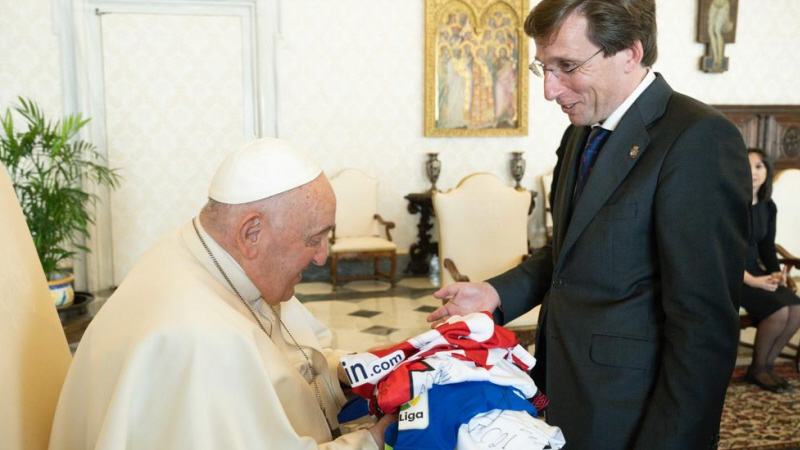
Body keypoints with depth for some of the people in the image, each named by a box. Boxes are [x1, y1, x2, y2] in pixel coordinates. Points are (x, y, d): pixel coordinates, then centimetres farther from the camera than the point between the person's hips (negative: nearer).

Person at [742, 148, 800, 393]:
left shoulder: (768, 207, 8)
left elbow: (767, 247, 13)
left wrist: (776, 272, -8)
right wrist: (749, 280, -25)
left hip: (754, 270, 7)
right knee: (778, 311, -23)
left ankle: (767, 364, 4)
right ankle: (757, 369, -2)